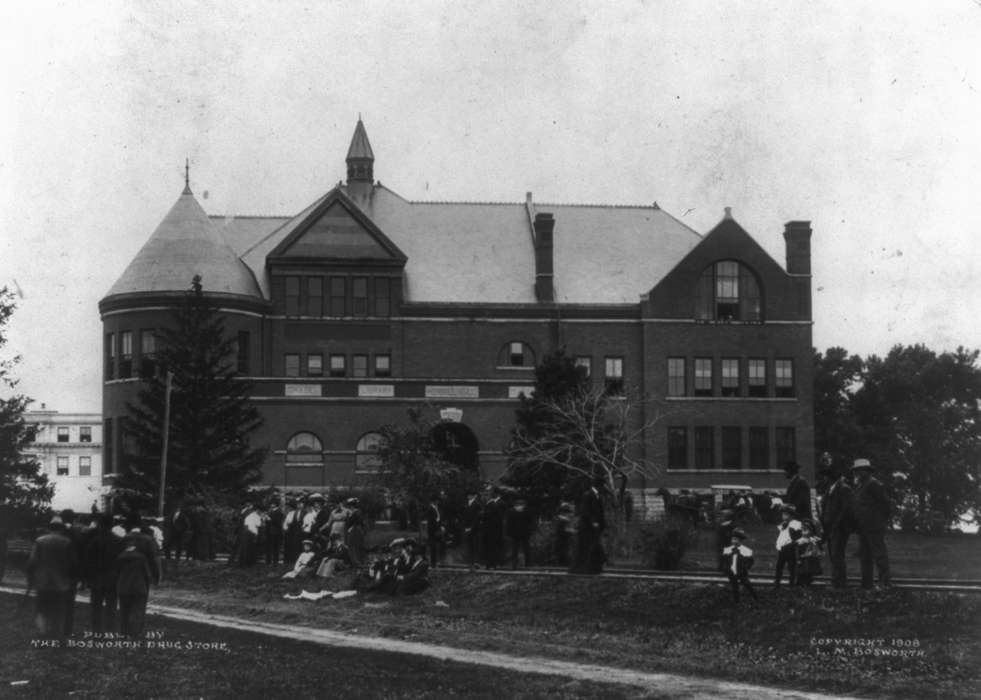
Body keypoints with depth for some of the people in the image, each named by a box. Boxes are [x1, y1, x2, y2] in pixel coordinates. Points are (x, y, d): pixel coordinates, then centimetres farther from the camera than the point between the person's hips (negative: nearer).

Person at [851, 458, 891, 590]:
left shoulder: (874, 484, -12)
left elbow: (885, 503, -13)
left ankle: (885, 582, -7)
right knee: (864, 555, 13)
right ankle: (866, 583, 19)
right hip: (863, 528, 10)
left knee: (879, 554, -8)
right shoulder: (860, 485, 18)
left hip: (874, 527, -10)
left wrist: (883, 520, -9)